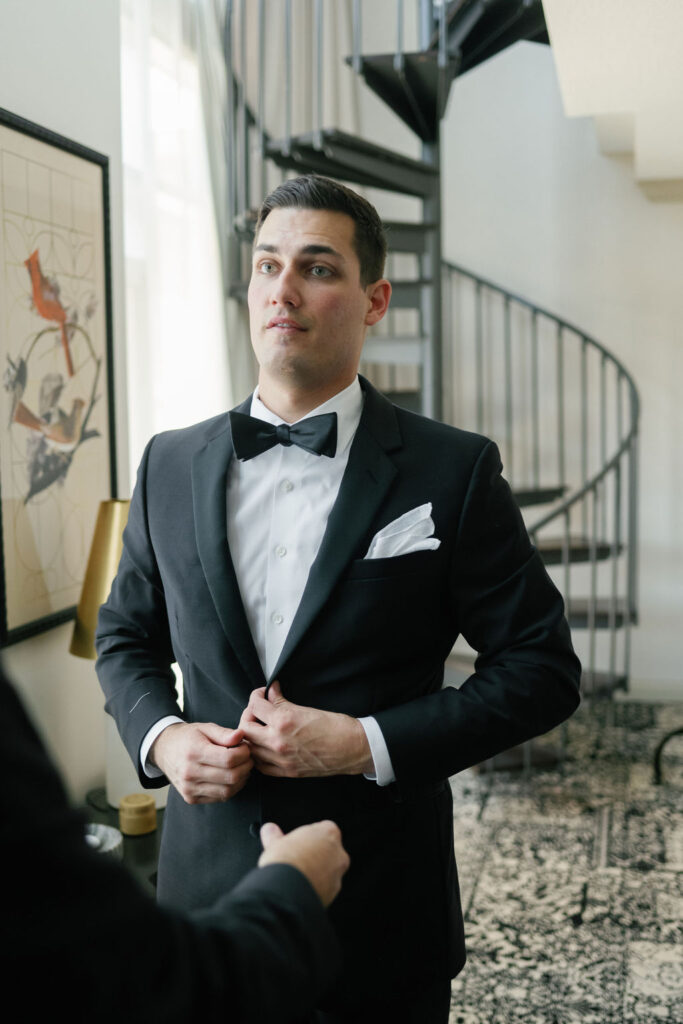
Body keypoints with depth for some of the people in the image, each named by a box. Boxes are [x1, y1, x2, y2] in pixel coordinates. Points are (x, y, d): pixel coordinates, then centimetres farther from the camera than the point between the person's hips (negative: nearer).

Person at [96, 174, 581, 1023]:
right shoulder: (170, 465, 3)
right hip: (207, 885, 3)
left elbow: (542, 667, -7)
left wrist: (369, 743, -17)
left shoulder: (454, 470, -8)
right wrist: (160, 737, -7)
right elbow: (126, 637, 13)